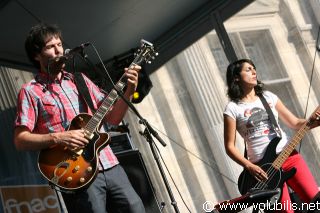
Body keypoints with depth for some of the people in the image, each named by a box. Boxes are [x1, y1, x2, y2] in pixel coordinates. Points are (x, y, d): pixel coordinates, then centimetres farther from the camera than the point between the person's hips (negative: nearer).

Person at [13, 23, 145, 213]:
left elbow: (112, 118, 15)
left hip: (110, 166, 5)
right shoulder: (31, 91, 2)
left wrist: (128, 92, 0)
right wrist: (57, 138, -17)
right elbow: (20, 140, -5)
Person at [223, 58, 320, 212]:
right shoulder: (233, 109, 0)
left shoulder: (268, 97, 12)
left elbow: (295, 123, 12)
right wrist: (249, 167, -11)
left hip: (289, 155, 4)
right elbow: (229, 146, 0)